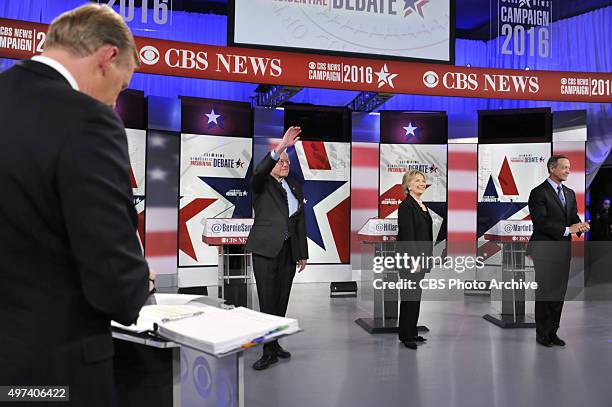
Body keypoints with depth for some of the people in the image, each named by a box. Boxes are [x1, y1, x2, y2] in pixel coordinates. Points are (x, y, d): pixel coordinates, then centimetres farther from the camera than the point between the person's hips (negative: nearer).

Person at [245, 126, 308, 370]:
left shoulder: (295, 186, 16)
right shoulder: (262, 184, 1)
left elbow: (300, 221, 15)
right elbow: (259, 171, -26)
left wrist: (303, 254, 13)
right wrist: (281, 147, -36)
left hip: (289, 251, 5)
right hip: (266, 249, -5)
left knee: (282, 300, 9)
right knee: (268, 301, -5)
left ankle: (275, 344, 21)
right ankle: (268, 352, 2)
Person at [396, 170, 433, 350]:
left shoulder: (421, 205, 13)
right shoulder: (406, 205, -14)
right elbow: (407, 234, -19)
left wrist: (426, 258, 14)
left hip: (421, 257, 9)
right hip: (410, 257, -9)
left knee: (416, 296, 14)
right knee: (409, 296, -2)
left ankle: (412, 332, 24)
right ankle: (406, 336, 8)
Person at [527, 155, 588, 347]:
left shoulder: (570, 193, 15)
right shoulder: (538, 193, -10)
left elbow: (573, 217, 13)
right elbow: (540, 223, -17)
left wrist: (580, 226, -10)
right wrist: (568, 229, -21)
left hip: (563, 250, 7)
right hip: (545, 251, -7)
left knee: (559, 293, 10)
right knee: (544, 293, 1)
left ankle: (552, 332, 21)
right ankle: (542, 333, 12)